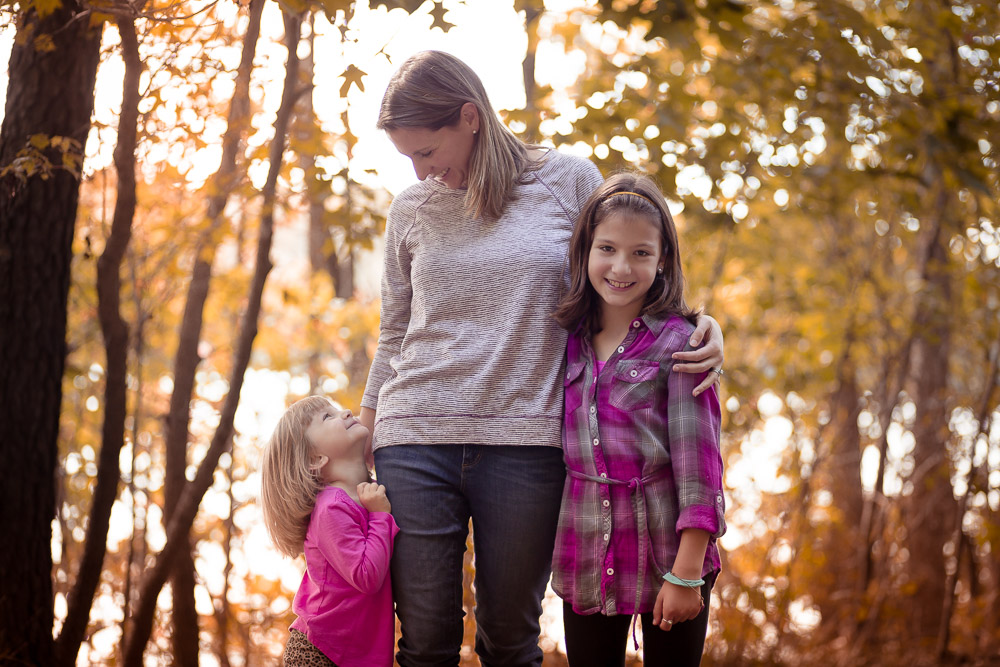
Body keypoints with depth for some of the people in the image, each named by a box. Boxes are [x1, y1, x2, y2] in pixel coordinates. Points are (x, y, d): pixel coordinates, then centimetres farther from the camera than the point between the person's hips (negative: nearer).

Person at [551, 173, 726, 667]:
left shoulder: (679, 342, -8)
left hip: (665, 548, -4)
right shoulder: (569, 339, 6)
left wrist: (686, 574, -15)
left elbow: (697, 459, -11)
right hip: (585, 557, 4)